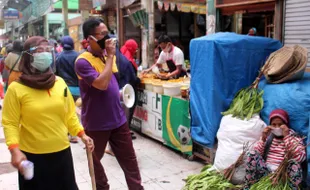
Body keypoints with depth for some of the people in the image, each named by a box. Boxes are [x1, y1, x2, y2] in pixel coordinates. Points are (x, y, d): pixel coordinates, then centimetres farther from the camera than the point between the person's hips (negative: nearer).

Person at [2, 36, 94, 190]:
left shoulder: (60, 83, 2)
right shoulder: (16, 89, -10)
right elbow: (10, 123, -9)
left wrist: (82, 134, 2)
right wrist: (14, 150, -21)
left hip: (62, 152, 4)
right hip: (32, 156, -4)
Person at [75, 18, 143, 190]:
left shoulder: (108, 55, 6)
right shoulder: (83, 61, -18)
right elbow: (102, 84, -30)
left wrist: (120, 93, 7)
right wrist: (110, 56, -24)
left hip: (118, 118, 6)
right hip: (96, 122, -6)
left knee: (129, 157, 11)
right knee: (95, 160, 14)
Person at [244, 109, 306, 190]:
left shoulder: (295, 138, 6)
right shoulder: (268, 136, 14)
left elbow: (300, 158, -15)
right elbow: (255, 154, 4)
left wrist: (287, 137, -16)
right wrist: (263, 139, -8)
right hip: (266, 171, 3)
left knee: (294, 164, -34)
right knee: (252, 154, -23)